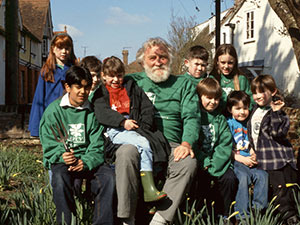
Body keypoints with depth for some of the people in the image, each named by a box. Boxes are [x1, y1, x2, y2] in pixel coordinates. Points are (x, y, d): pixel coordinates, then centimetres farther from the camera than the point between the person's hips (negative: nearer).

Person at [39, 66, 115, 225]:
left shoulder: (92, 112, 10)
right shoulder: (54, 110, 2)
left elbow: (97, 146, 3)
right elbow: (49, 145, -1)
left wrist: (85, 162, -17)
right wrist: (62, 156, -23)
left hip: (87, 160, 2)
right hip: (60, 160, -2)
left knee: (108, 175, -25)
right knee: (60, 177, -35)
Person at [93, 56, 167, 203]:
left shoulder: (132, 89, 24)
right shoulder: (101, 93, 17)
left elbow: (148, 108, 16)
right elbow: (102, 113, -1)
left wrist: (144, 126, -1)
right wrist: (123, 122, -12)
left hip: (135, 129, 3)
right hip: (115, 131, -3)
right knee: (143, 144, -29)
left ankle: (149, 190, -30)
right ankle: (149, 188, -35)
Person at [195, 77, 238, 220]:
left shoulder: (221, 120, 14)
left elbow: (226, 144, 4)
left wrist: (213, 164, -11)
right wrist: (205, 162, -14)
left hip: (218, 162, 3)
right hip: (199, 162, -3)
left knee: (230, 179, -19)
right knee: (202, 180, -28)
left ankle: (223, 214, -2)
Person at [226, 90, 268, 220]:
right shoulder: (228, 124, 1)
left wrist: (253, 155, 0)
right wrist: (242, 159, -13)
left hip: (249, 162, 5)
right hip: (233, 161, -5)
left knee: (262, 175, -20)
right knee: (244, 177, -30)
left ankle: (258, 208, -11)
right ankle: (242, 215, -27)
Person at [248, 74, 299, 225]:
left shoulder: (277, 112, -12)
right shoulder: (255, 110, 11)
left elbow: (278, 133, -26)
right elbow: (252, 134, 25)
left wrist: (276, 113, -29)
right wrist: (252, 150, 20)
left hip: (278, 160, -8)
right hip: (262, 160, 8)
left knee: (281, 189, -10)